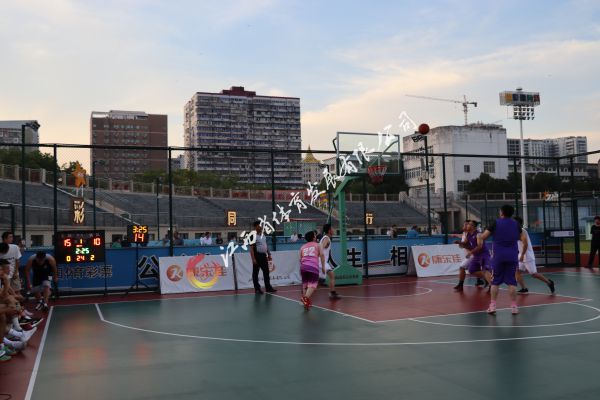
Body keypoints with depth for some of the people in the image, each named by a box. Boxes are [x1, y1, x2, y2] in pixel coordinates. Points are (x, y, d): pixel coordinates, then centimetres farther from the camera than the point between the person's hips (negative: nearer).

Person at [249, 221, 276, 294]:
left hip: (264, 255, 7)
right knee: (255, 273, 1)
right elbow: (251, 248, -14)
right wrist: (253, 259, -19)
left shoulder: (264, 236, 12)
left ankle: (268, 287, 16)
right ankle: (257, 288, 7)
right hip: (257, 256, -7)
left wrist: (269, 254, 14)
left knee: (266, 272, 9)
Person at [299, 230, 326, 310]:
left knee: (305, 284, 17)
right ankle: (306, 297, -32)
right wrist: (323, 267, 4)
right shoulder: (317, 245, 16)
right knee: (312, 284, -8)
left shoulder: (303, 247, 24)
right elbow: (322, 255, 4)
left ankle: (306, 301, 15)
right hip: (313, 267, -4)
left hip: (303, 266, 4)